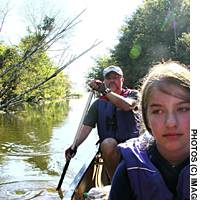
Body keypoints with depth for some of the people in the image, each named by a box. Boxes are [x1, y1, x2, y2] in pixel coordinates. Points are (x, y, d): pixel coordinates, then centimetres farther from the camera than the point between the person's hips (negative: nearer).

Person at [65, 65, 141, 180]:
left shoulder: (133, 94, 8)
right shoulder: (98, 104, 13)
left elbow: (127, 105, -17)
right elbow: (87, 127, 5)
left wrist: (104, 90, -15)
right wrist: (74, 146, -9)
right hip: (110, 149, 1)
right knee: (108, 143, -33)